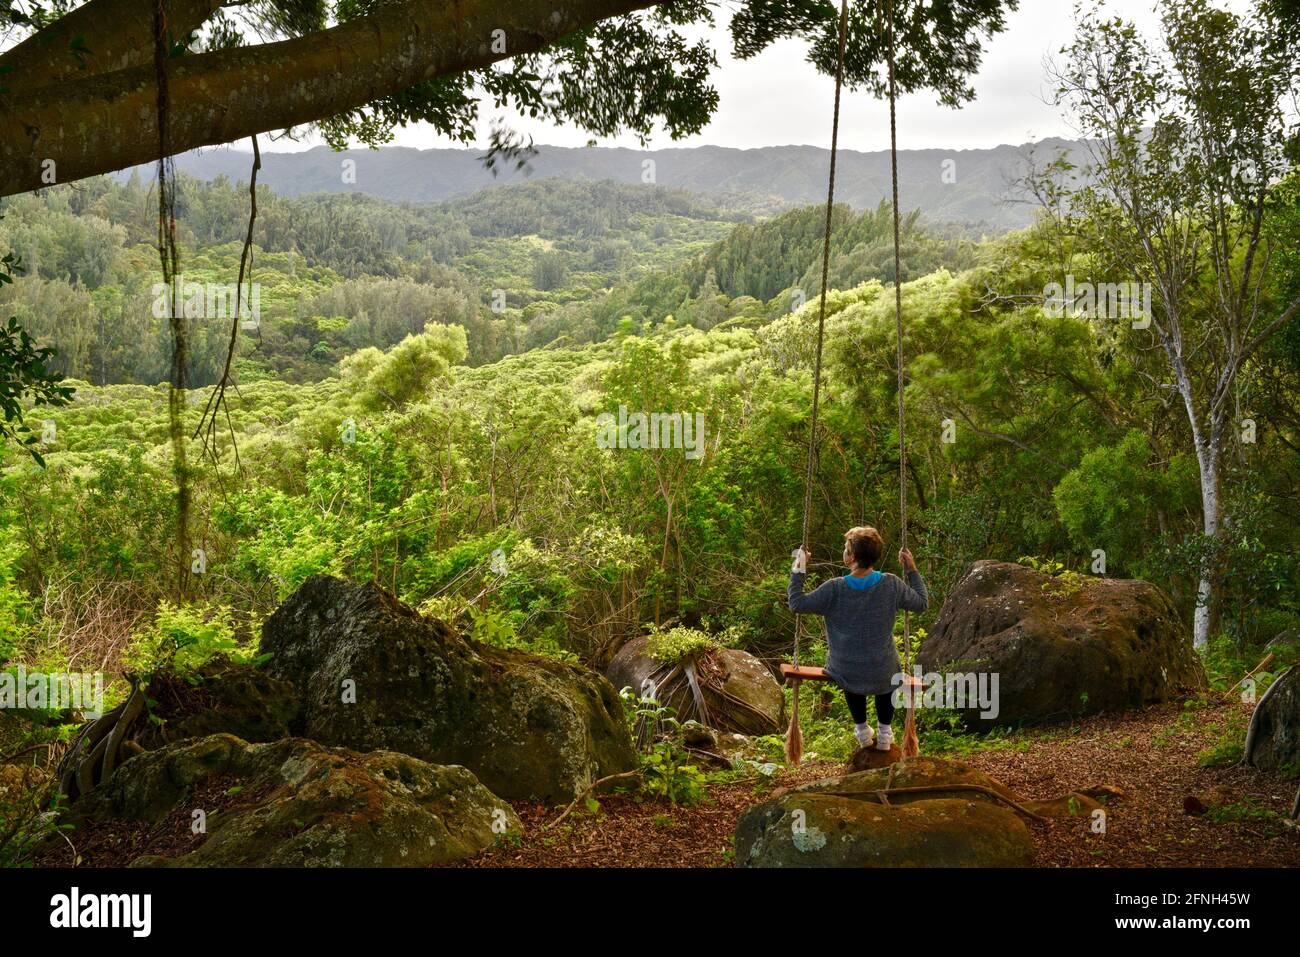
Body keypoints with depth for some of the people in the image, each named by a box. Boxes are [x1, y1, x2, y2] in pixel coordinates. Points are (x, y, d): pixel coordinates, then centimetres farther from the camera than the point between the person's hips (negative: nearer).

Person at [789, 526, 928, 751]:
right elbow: (922, 603, 3)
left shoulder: (834, 589, -20)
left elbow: (797, 604, -9)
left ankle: (862, 729, 47)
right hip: (882, 676, 0)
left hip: (844, 675, 0)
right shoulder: (892, 585, -15)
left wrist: (798, 570, -1)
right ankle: (884, 732, 41)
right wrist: (912, 570, 11)